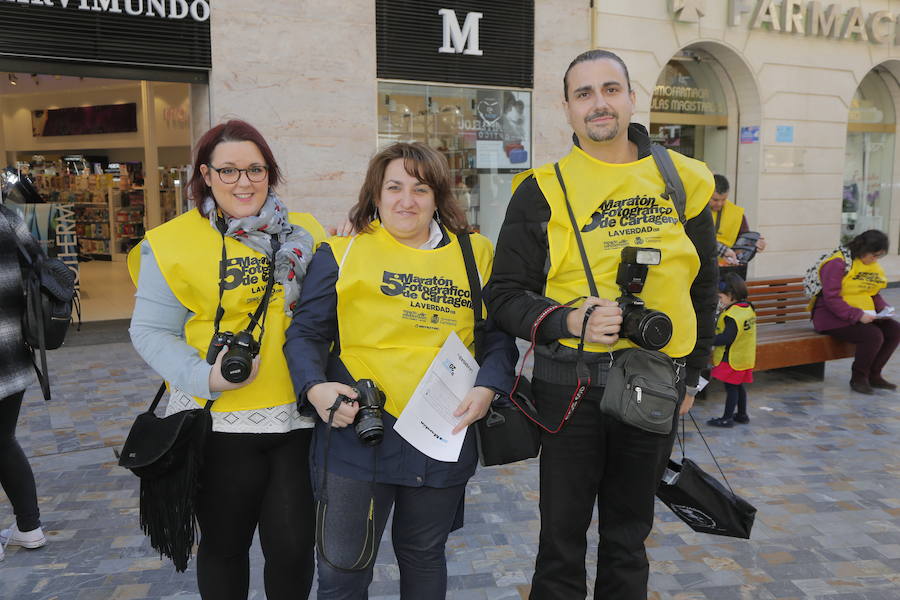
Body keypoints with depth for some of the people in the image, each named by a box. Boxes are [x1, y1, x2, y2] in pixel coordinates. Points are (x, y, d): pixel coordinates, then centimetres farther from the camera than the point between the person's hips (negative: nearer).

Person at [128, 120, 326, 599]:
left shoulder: (303, 234, 6)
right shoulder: (171, 242, -3)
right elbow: (150, 332, -3)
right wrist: (205, 376, -18)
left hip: (299, 416, 2)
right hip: (220, 420, -2)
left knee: (294, 545, 10)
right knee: (224, 546, 16)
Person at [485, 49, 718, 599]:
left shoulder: (682, 180, 5)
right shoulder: (543, 190, -4)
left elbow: (703, 286, 13)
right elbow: (506, 295, -4)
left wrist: (692, 374, 13)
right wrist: (571, 322, -21)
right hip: (570, 385, -2)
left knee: (629, 536, 19)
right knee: (563, 539, 11)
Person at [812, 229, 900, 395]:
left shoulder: (873, 265, 12)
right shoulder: (837, 263, -15)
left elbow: (875, 294, 21)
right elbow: (831, 299, -21)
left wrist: (884, 308, -1)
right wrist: (857, 315, -27)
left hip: (862, 316, 8)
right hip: (832, 317, -8)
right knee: (873, 335, -28)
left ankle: (873, 375, 4)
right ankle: (858, 378, -6)